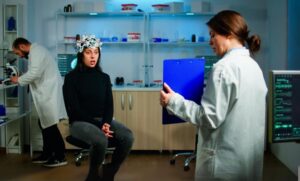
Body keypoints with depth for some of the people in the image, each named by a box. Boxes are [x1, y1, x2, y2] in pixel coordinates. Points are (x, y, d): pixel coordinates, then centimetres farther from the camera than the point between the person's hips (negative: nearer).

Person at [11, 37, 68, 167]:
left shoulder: (36, 51, -12)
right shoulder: (36, 51, 21)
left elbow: (34, 73, -23)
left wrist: (19, 79, -9)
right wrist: (22, 79, 10)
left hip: (49, 95, -11)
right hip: (47, 94, 11)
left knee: (50, 126, -6)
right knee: (45, 124, 15)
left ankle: (60, 157, 2)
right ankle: (47, 154, 24)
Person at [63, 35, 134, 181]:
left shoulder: (104, 77, 11)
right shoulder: (71, 77, -3)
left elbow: (109, 105, 7)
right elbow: (74, 109, -9)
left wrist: (106, 123, -16)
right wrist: (98, 125, -18)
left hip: (102, 120, 4)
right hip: (80, 122, -4)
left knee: (127, 137, -25)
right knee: (101, 140, -37)